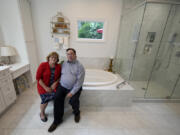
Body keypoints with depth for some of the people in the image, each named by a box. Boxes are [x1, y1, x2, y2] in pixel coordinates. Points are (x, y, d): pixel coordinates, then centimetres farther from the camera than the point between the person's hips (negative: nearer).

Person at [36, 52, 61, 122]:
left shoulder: (58, 66, -7)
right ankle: (42, 113, 26)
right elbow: (38, 78, -13)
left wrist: (55, 83, -14)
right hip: (43, 86, -2)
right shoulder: (43, 65, -15)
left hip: (53, 86, 2)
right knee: (45, 100, -9)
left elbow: (59, 76, 3)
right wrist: (45, 87, -15)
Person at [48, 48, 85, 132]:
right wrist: (58, 83, -6)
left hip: (74, 88, -3)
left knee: (73, 101, -20)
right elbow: (60, 75, 9)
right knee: (57, 98, -16)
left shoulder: (79, 66, -8)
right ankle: (57, 120, 7)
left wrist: (72, 92, -18)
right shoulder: (64, 64, 8)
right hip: (62, 86, 4)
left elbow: (79, 81, -14)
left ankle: (76, 113, 17)